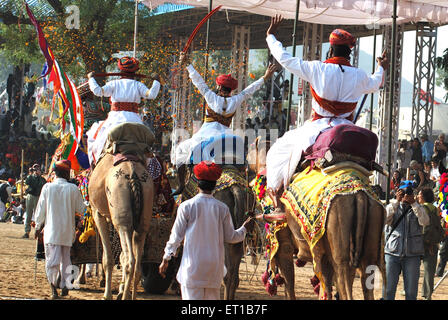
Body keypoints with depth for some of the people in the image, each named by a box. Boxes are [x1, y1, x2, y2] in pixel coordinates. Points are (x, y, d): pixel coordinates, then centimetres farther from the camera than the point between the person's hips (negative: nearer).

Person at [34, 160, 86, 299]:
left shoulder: (47, 188, -4)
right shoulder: (73, 189, -4)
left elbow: (41, 210, 2)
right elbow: (81, 209, 5)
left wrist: (38, 227, 14)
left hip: (51, 230, -1)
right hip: (67, 231, 1)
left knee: (52, 259, -2)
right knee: (66, 259, 15)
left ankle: (53, 287, -16)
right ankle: (65, 286, 15)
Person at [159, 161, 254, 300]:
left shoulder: (187, 206, -7)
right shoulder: (222, 208, 0)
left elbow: (176, 236, -2)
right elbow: (230, 237, 8)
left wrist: (165, 259, 8)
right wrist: (244, 228, 28)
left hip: (192, 266, -3)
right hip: (215, 267, 3)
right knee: (212, 297, 12)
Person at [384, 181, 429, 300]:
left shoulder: (418, 209, 11)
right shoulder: (392, 207, 10)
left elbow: (425, 222, -10)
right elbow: (385, 219, -10)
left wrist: (413, 203, -13)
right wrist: (396, 202, -13)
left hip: (412, 254, 0)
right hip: (392, 252, 0)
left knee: (411, 292, 2)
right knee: (388, 290, -2)